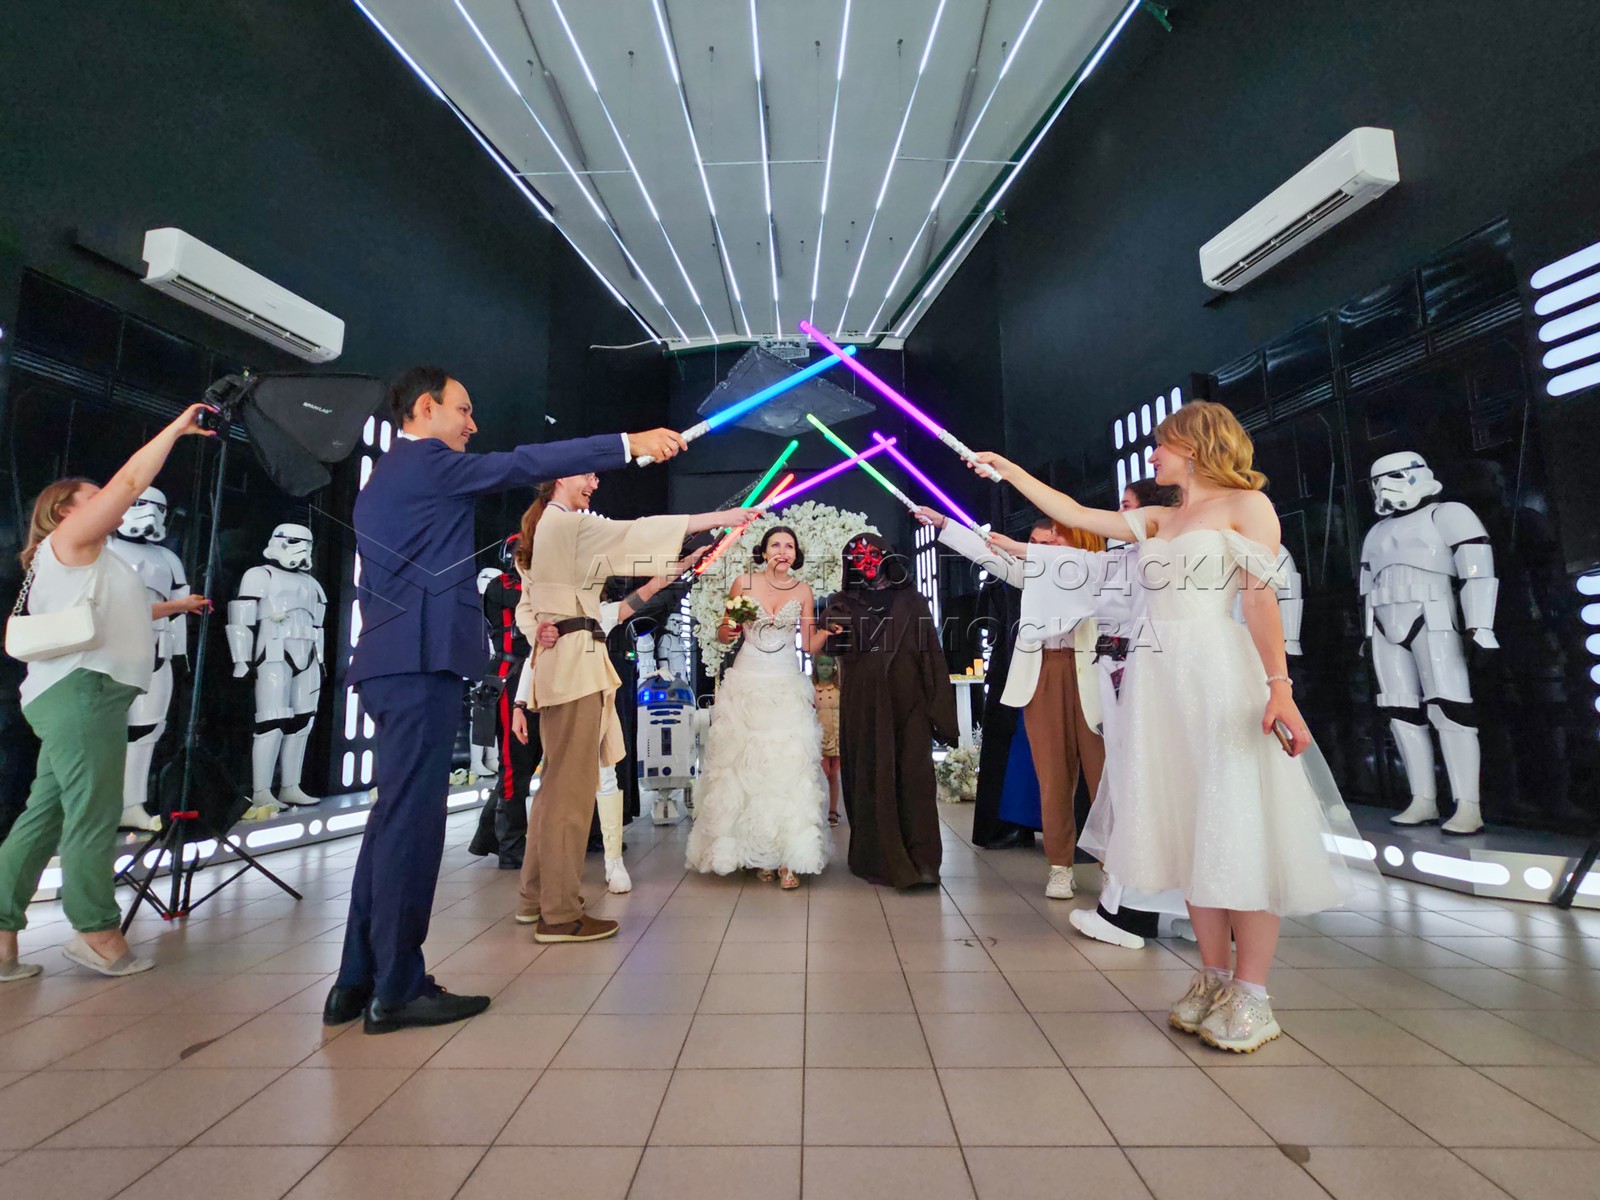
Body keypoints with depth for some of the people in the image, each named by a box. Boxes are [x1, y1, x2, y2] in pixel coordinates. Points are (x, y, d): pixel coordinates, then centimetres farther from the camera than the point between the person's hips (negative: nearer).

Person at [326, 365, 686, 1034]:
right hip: (423, 660, -10)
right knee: (411, 820, -6)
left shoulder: (381, 481, 26)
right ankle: (397, 989, 3)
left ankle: (359, 981, 19)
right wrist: (630, 443, -11)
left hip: (392, 661, 10)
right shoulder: (426, 461, -3)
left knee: (396, 820, 12)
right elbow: (522, 464, -11)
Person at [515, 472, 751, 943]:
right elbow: (637, 534, -17)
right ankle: (559, 912, -2)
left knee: (557, 781, 14)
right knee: (573, 785, -7)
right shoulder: (567, 523, -7)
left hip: (556, 662, 10)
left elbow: (527, 610, 25)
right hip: (576, 661, -10)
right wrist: (721, 517, -18)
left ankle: (535, 897, 23)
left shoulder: (540, 529, 22)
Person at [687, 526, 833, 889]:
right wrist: (729, 630, -13)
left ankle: (789, 857, -3)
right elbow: (724, 635, 8)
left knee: (790, 766, -8)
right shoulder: (744, 583, 2)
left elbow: (810, 645, 6)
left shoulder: (803, 590, 6)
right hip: (747, 682, 0)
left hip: (787, 686, 1)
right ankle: (756, 854, 11)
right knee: (745, 764, -2)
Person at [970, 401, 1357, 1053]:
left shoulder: (1246, 503, 2)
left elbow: (1261, 598, -7)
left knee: (1236, 827, -3)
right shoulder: (1155, 520, 19)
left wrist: (1280, 687, -14)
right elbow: (1073, 515, 21)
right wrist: (1009, 471, 23)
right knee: (1190, 829, 8)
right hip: (1159, 679, 6)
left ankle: (1250, 995, 8)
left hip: (1220, 674, -6)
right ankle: (1213, 977, 18)